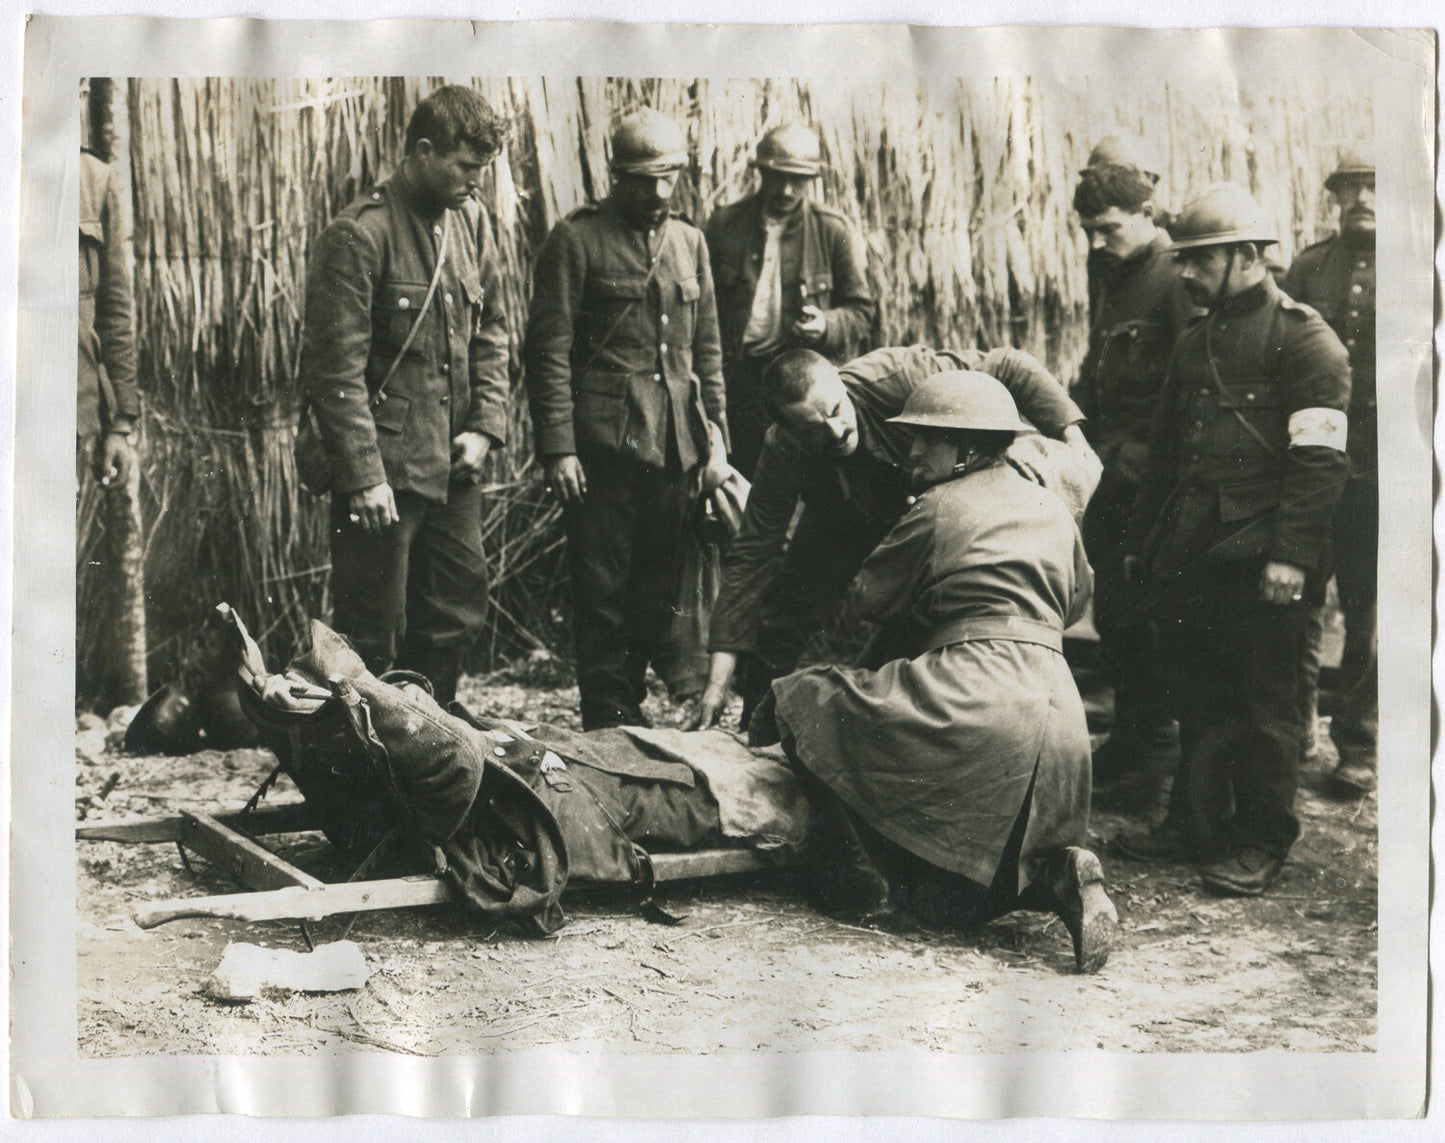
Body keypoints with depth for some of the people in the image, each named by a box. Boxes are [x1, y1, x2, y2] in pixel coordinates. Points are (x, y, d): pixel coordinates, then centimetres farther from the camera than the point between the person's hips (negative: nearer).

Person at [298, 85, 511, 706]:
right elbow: (337, 368, -15)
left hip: (453, 467, 7)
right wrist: (362, 475, -18)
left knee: (456, 616, 15)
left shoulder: (471, 220, 8)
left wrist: (486, 425, 3)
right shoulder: (357, 235, -14)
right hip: (384, 472, -7)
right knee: (373, 634, 1)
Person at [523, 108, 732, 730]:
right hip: (603, 445, -5)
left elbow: (707, 350, 18)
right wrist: (558, 448, -12)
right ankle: (608, 725, 9)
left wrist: (716, 438, 10)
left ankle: (631, 707, 23)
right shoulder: (576, 239, -2)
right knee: (602, 593, 0)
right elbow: (549, 348, -6)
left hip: (675, 449, 5)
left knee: (657, 593, 9)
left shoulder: (690, 243, 16)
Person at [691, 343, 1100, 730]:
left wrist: (1072, 438, -43)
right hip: (839, 527, 1)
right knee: (777, 631, -4)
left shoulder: (893, 377, -40)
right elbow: (752, 556, -28)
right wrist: (719, 677, -33)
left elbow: (1007, 367, -33)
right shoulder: (782, 456, -32)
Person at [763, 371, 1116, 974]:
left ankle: (858, 878, 1)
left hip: (970, 694, -8)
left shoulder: (940, 507, 1)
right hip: (1058, 714, 8)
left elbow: (867, 597, 11)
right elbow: (1075, 600, 37)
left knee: (804, 700, 5)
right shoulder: (1051, 507, 21)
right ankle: (1057, 874, -10)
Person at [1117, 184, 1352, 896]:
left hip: (1258, 558, -7)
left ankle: (1262, 843, 12)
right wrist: (1140, 539, 19)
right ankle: (1195, 824, 25)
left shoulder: (1305, 340, -8)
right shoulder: (1196, 342, 17)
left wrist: (1292, 552, -22)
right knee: (1197, 696, 13)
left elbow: (1320, 458, -15)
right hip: (1191, 554, 7)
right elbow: (1165, 450, 21)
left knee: (1263, 704, 2)